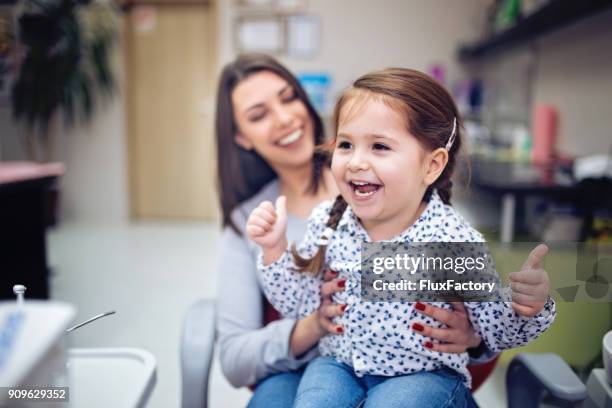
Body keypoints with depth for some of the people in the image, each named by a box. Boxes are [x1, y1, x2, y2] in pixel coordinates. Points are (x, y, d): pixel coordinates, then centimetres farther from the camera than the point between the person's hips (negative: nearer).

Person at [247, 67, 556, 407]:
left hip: (424, 374, -2)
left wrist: (528, 308, -29)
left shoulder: (455, 242, -21)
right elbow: (299, 305, 1)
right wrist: (276, 248, -11)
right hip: (338, 364, 3)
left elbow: (498, 335, -9)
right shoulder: (327, 222, -10)